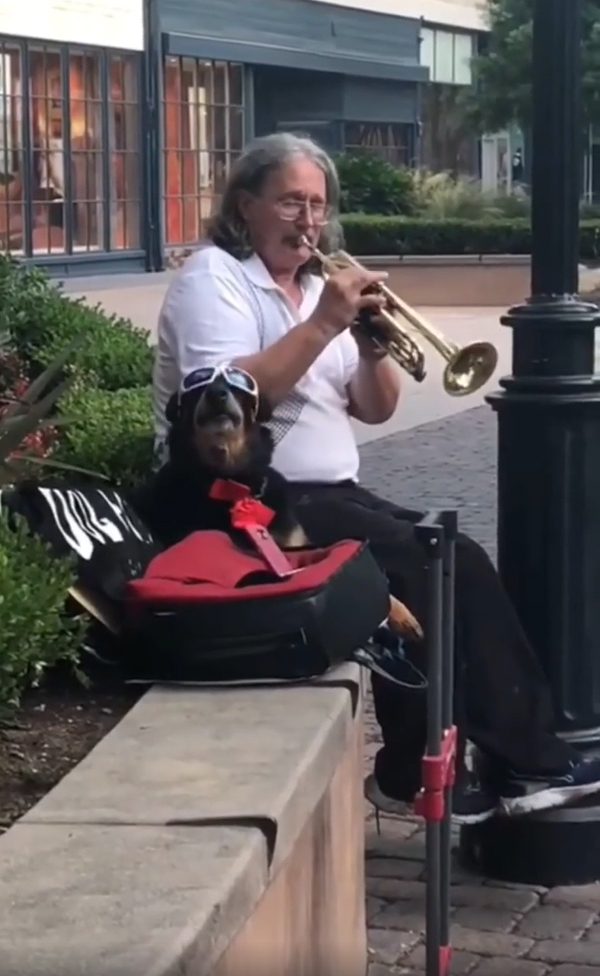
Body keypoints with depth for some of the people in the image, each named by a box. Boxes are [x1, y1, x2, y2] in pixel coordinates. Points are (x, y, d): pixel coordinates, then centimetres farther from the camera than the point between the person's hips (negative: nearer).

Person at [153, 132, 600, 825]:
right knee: (416, 570, -23)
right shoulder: (213, 277, -6)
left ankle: (523, 757, -8)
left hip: (331, 495, 8)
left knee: (461, 564, -9)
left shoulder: (316, 285, 17)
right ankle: (417, 774, -12)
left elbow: (375, 408, 14)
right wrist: (323, 325, -22)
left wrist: (372, 342, -6)